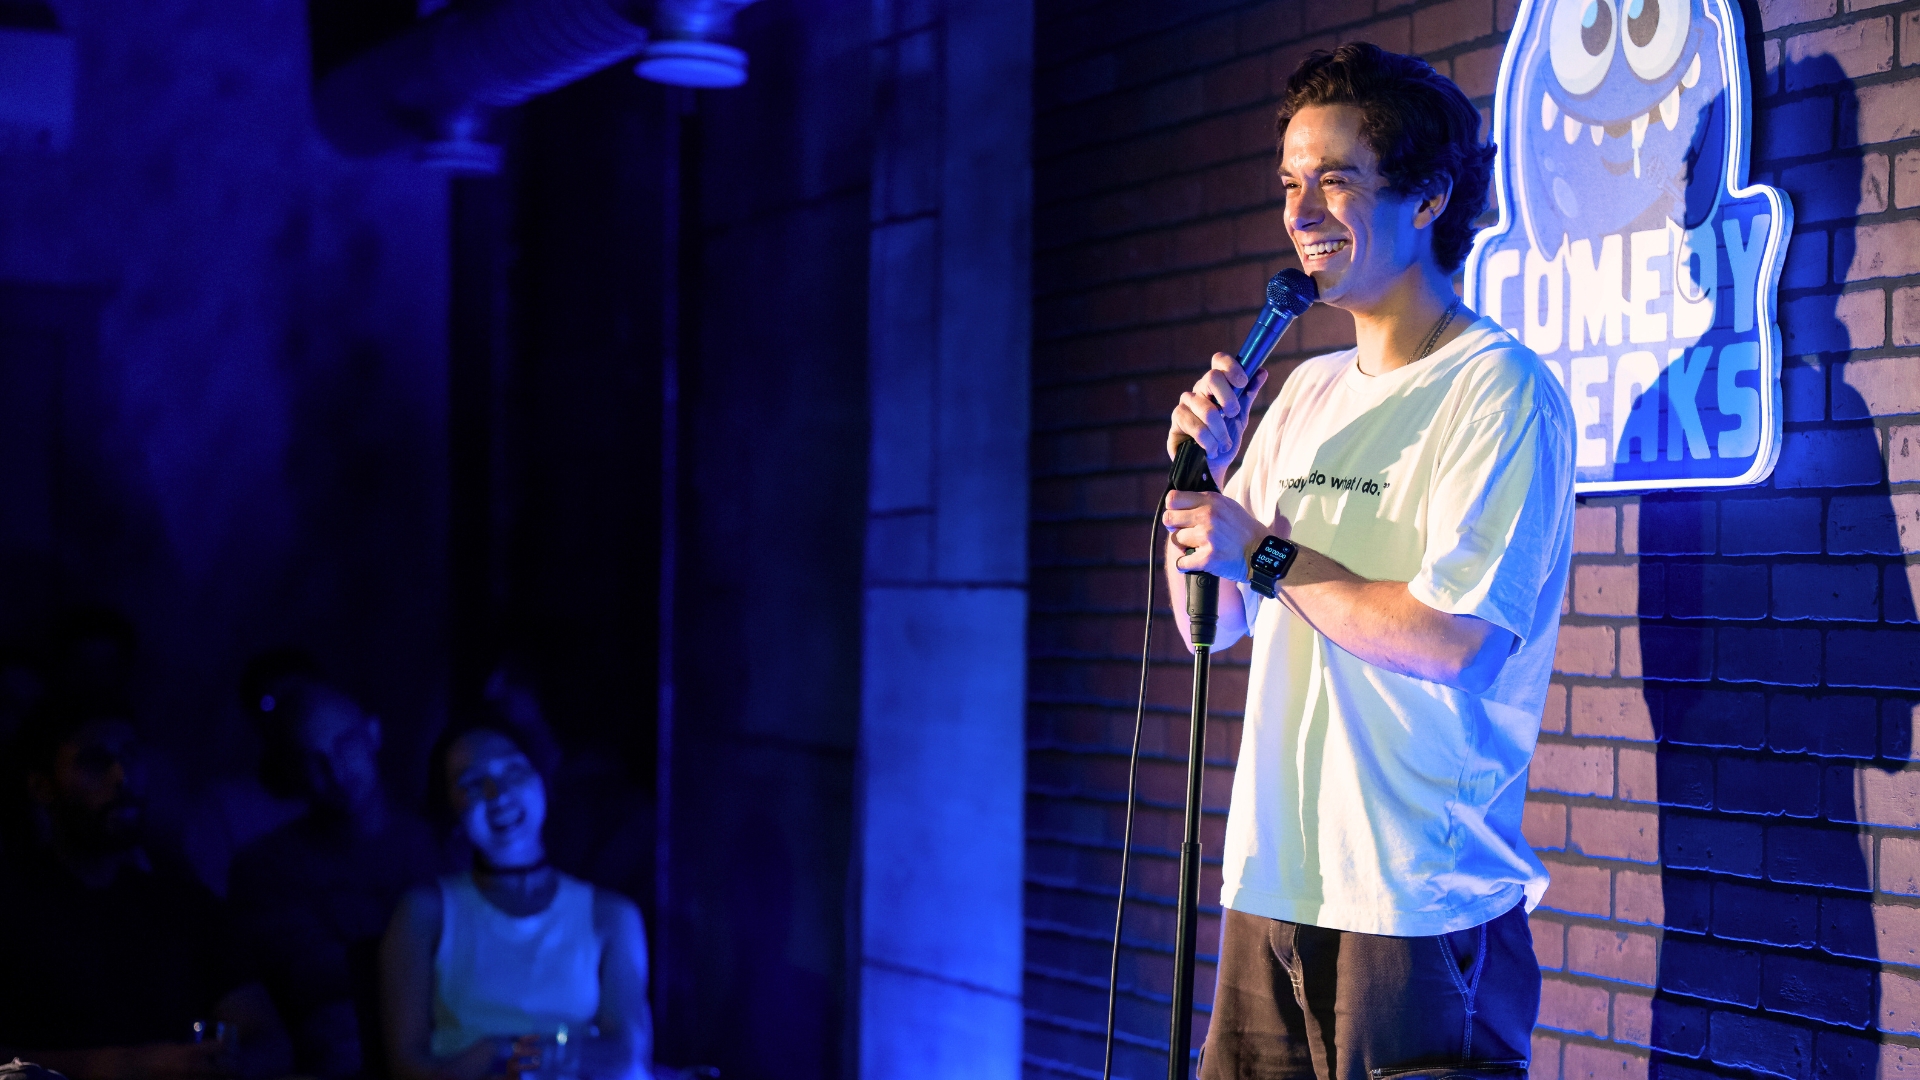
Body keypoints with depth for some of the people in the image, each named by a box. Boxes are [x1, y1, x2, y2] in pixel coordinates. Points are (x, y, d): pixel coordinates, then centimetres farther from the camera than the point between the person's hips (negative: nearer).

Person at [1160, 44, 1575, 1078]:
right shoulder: (1306, 391, 13)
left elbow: (1452, 640, -21)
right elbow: (1214, 621, 16)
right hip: (1271, 880, 7)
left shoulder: (1499, 390, -10)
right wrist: (1200, 471, 0)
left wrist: (1264, 553, -12)